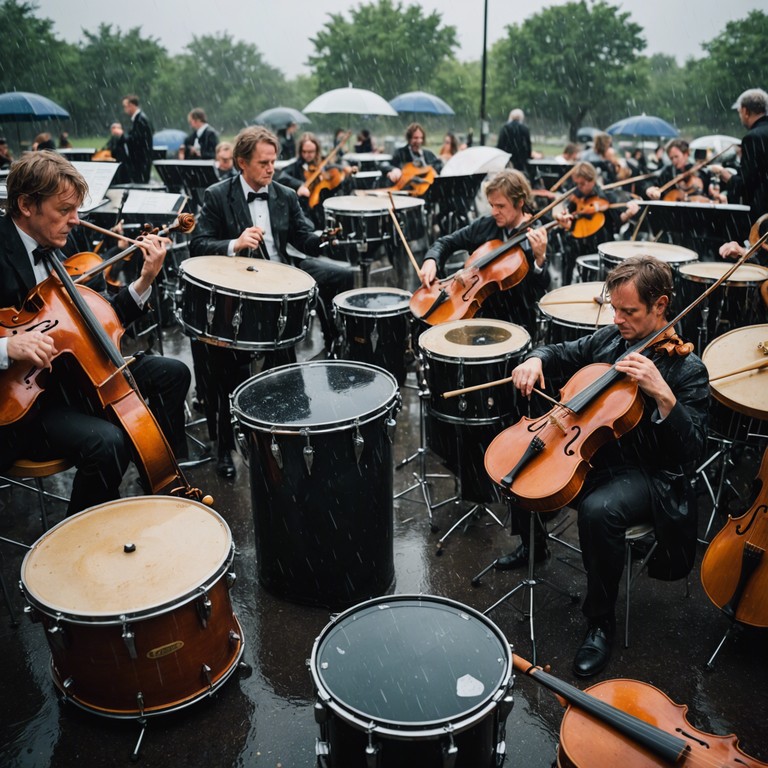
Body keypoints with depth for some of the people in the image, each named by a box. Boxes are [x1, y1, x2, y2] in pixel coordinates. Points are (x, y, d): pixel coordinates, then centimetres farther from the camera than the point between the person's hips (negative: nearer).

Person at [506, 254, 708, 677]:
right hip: (591, 451, 7)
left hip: (647, 475, -7)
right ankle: (533, 544, 27)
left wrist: (663, 395, -36)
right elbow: (565, 354, 15)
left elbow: (691, 447, -21)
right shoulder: (610, 338, 1)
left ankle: (601, 622, -12)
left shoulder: (687, 370, -15)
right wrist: (536, 361, -8)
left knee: (598, 511, -36)